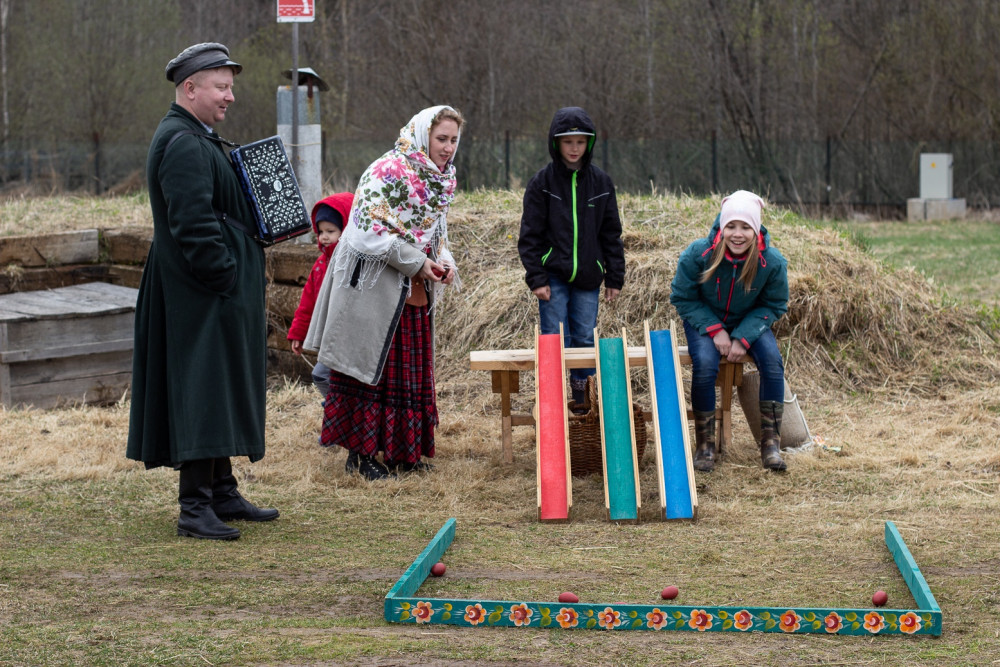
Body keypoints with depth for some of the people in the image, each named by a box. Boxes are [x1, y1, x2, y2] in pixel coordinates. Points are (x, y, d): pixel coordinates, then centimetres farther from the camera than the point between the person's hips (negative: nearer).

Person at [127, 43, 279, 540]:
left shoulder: (197, 139, 17)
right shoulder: (182, 144, -18)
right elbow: (193, 224, -25)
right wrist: (225, 276, -20)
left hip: (218, 296, 11)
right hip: (203, 297, -11)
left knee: (222, 392, 15)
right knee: (204, 392, -9)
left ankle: (221, 492, 24)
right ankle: (195, 508, -7)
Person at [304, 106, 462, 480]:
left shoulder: (440, 179, 10)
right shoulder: (388, 172, -16)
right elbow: (370, 231, -23)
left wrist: (443, 262, -1)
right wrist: (417, 263, -20)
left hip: (414, 295, 8)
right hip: (374, 291, -8)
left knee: (411, 371, 10)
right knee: (370, 366, -1)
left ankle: (402, 450, 19)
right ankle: (360, 453, 6)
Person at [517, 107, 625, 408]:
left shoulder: (601, 182, 5)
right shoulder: (542, 182, -2)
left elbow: (611, 233, 10)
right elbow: (530, 235, -2)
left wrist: (615, 277, 7)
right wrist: (536, 278, -8)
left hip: (588, 277, 2)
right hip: (553, 276, -2)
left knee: (585, 339, 6)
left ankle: (583, 400, 16)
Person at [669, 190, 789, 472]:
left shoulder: (772, 261, -21)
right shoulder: (698, 255, -24)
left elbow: (773, 306, -7)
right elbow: (682, 299, -10)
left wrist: (743, 338, -20)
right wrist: (715, 331, -19)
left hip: (749, 323, 1)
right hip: (705, 322, -1)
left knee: (772, 358, -25)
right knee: (704, 363, -30)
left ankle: (771, 441, -14)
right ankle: (705, 443, -14)